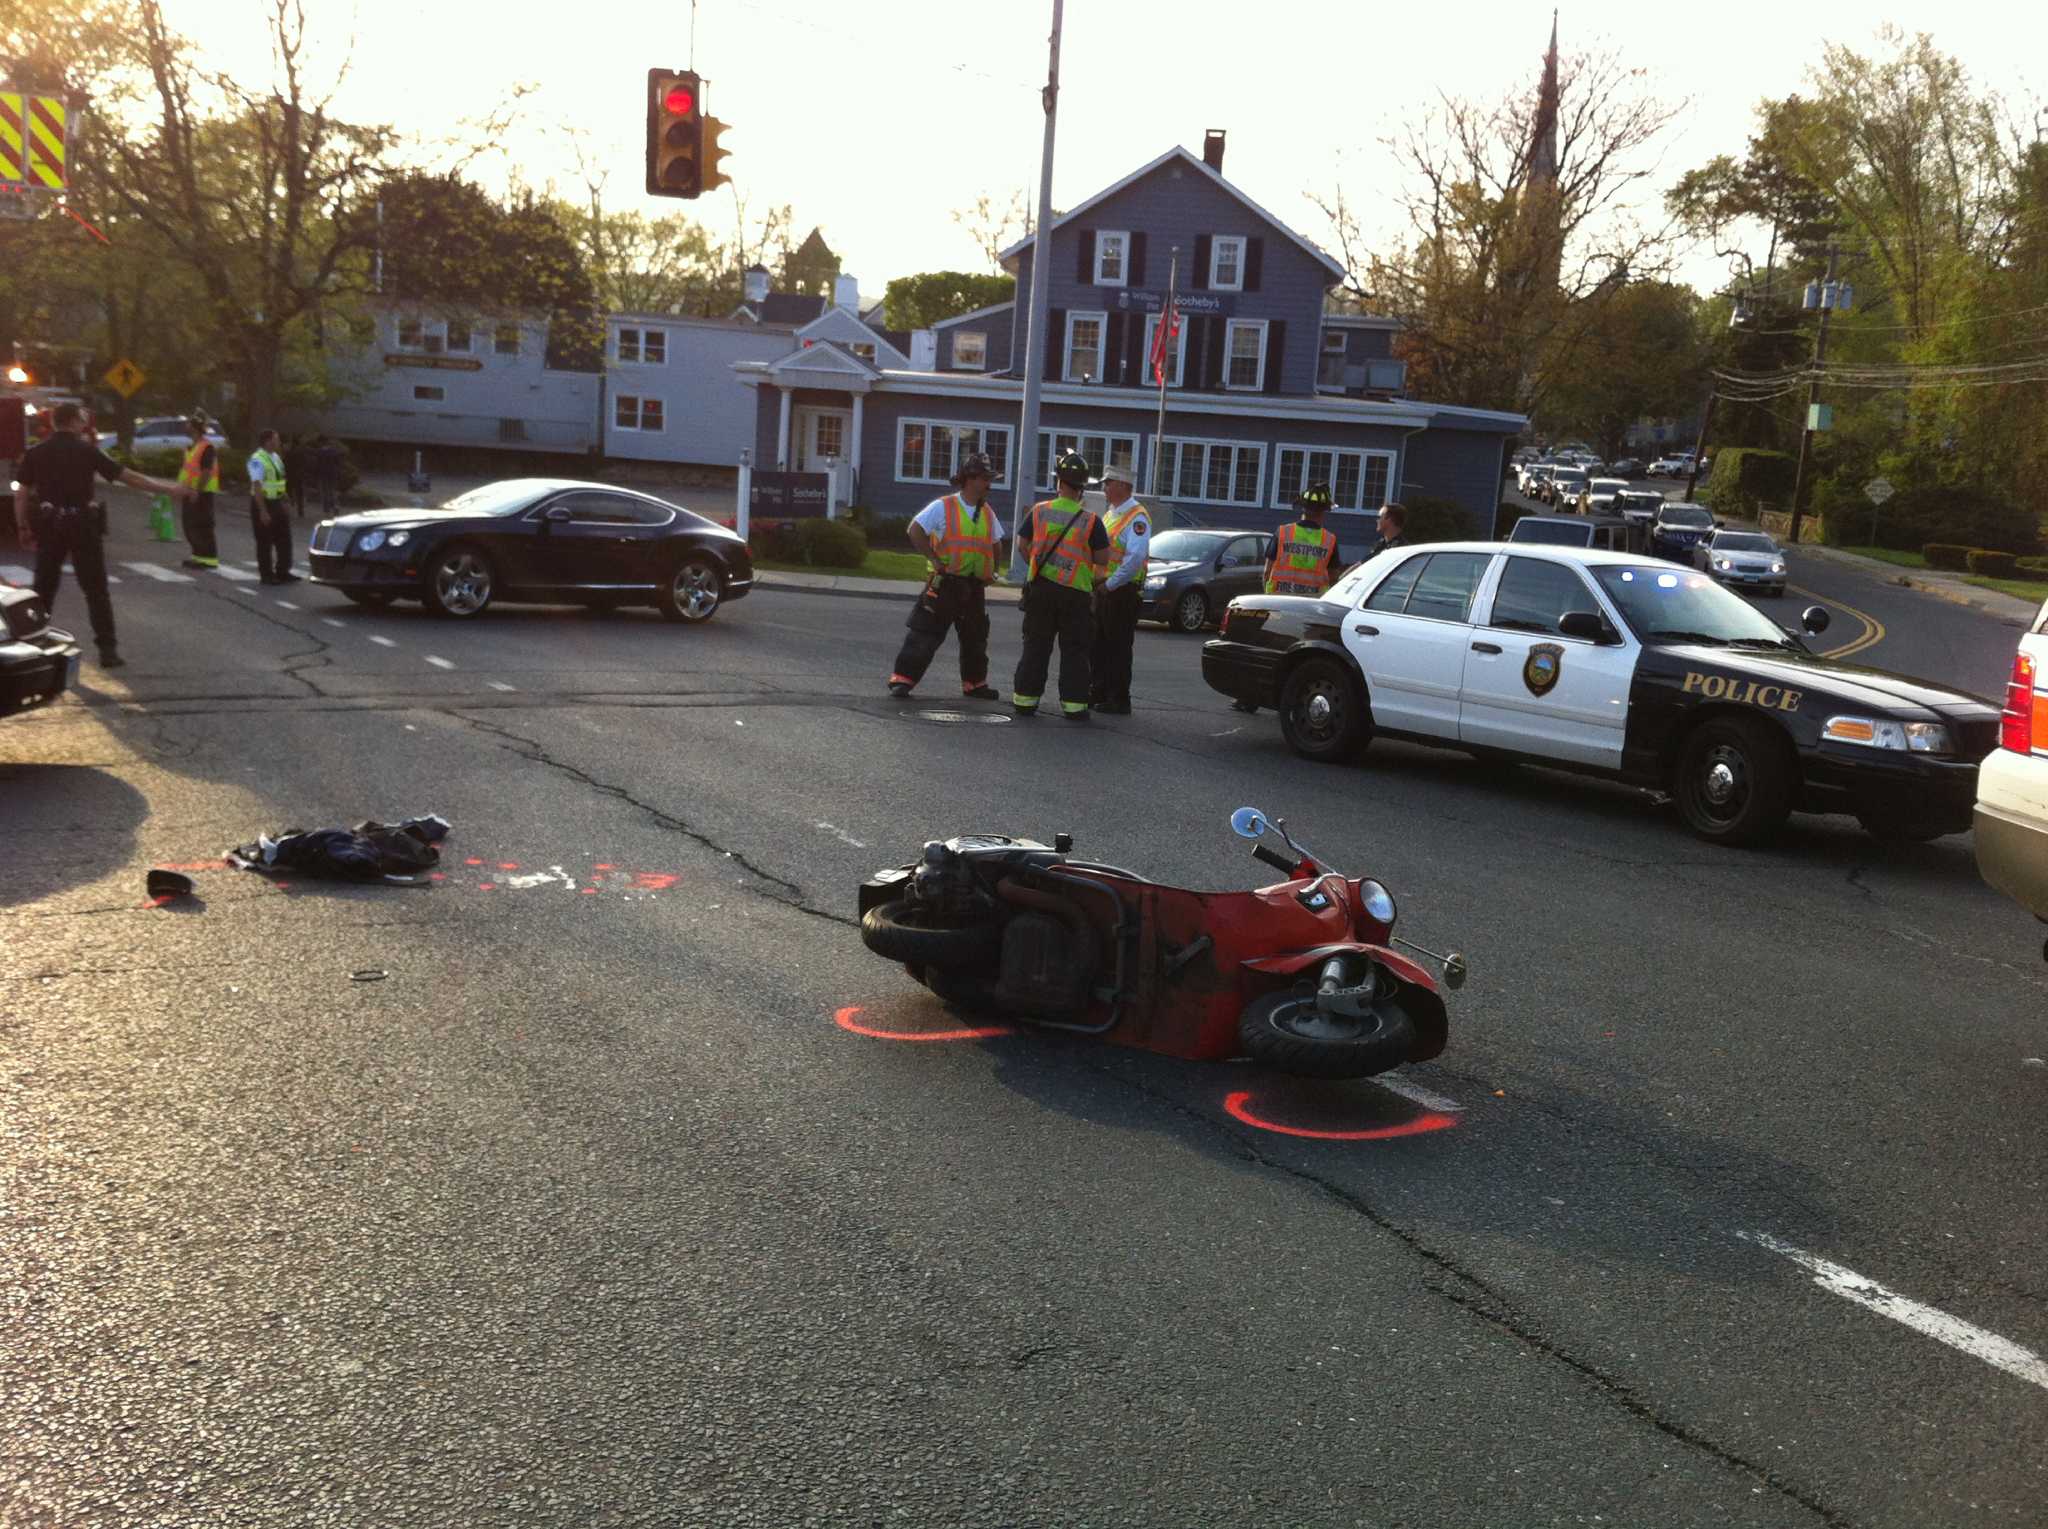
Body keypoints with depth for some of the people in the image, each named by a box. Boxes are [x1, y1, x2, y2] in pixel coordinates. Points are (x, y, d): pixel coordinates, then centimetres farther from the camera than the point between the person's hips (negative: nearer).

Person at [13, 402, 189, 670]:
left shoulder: (35, 454, 4)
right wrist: (168, 489, -1)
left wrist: (24, 529, 10)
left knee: (44, 590, 13)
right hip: (83, 526, -3)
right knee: (96, 591, 1)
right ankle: (107, 649, -3)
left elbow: (21, 494, 2)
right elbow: (129, 477, -5)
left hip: (48, 527, 3)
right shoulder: (87, 451, -4)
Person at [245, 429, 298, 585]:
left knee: (284, 538, 11)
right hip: (263, 503, -8)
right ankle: (267, 575, 9)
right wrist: (263, 511, -24)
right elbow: (257, 486, -21)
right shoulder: (257, 459, -16)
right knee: (265, 542, 1)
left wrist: (283, 502, 15)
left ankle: (283, 572, 20)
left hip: (277, 502, 8)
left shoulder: (275, 457, 11)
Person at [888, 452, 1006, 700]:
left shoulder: (987, 513, 12)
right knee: (924, 635, -7)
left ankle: (974, 683, 28)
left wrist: (990, 570, 14)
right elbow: (915, 531, -10)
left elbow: (996, 545, 25)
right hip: (945, 583, -6)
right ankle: (902, 679, -3)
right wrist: (934, 560, -13)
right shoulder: (943, 507, -7)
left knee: (976, 638, 14)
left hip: (975, 586, 6)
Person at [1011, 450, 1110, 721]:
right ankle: (1073, 704, 4)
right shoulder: (1090, 519, -8)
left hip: (1040, 588, 2)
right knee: (1074, 651, 5)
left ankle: (1026, 699, 13)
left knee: (1036, 646, 11)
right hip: (1076, 593, -2)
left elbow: (1022, 544, 8)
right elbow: (1103, 560, -4)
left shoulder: (1039, 511, -1)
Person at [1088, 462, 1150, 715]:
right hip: (1104, 590, 9)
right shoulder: (1110, 514, 18)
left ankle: (1119, 701, 1)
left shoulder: (1136, 517, -13)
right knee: (1100, 645, 14)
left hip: (1123, 591, -9)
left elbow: (1135, 557, -24)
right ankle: (1100, 693, 23)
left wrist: (1111, 583, -20)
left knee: (1118, 648, -4)